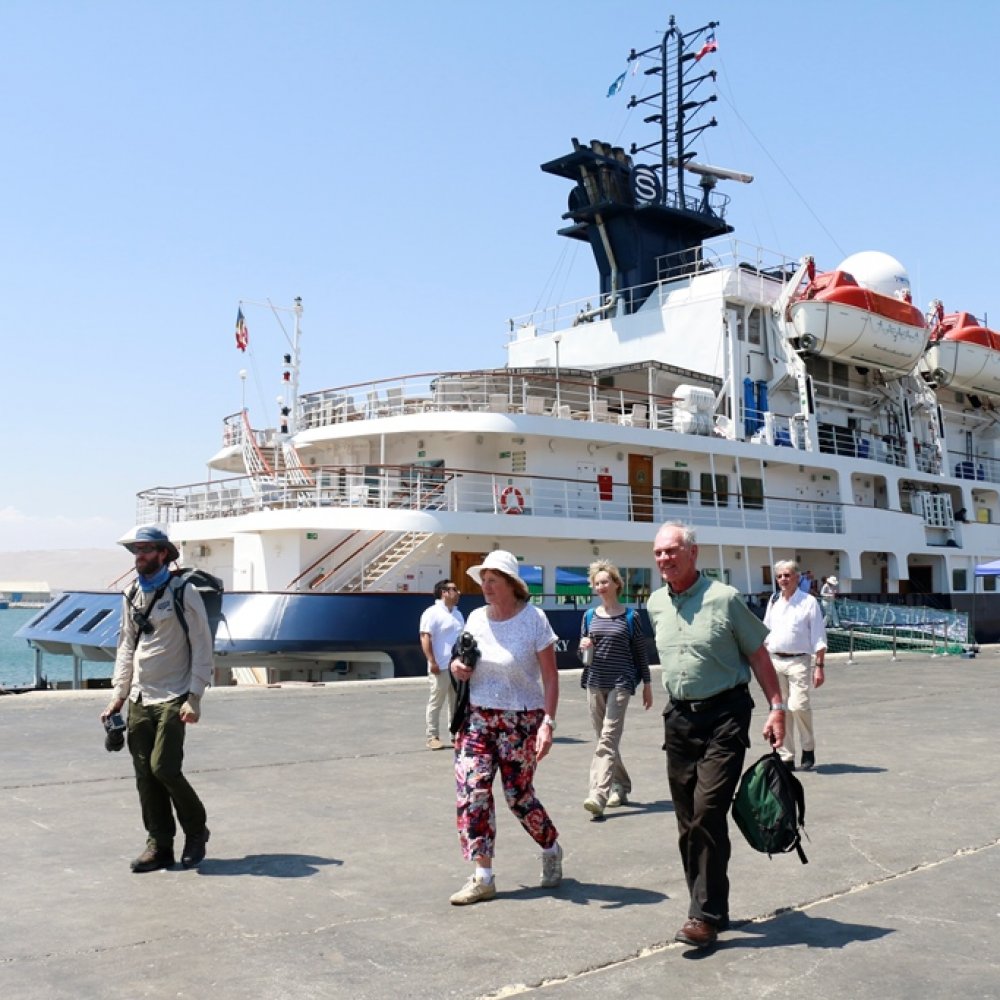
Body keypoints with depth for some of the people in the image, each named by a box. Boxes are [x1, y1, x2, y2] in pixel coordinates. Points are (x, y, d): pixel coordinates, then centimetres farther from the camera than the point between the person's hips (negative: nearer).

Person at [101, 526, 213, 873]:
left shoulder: (183, 593, -6)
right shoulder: (132, 596, 13)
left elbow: (202, 647, -7)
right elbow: (126, 646, 19)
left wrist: (194, 697, -13)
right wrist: (118, 694, 12)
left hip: (173, 698, -6)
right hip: (139, 699, 6)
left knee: (164, 768, -13)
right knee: (145, 775, 4)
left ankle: (196, 829, 10)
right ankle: (159, 846, 14)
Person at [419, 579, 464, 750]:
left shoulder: (457, 614, 16)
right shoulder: (432, 613, -9)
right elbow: (425, 638, -15)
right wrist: (432, 662, -20)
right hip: (441, 667, -8)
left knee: (457, 703, 12)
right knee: (436, 703, -2)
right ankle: (433, 737, 4)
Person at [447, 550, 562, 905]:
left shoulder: (533, 619, -10)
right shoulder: (476, 618, 4)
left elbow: (550, 676, -10)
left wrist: (548, 722, -19)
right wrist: (457, 667, -5)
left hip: (520, 719, -4)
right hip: (476, 718, 4)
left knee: (518, 796, 5)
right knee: (472, 792, -7)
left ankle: (551, 849, 34)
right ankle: (483, 878, 3)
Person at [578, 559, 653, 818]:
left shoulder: (629, 617, -1)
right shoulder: (590, 616, 9)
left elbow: (641, 651, 5)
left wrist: (647, 684, 5)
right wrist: (583, 646, -5)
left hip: (620, 683, -5)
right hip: (595, 682, 5)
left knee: (608, 739, -14)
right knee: (605, 739, 11)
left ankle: (598, 795, -21)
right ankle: (621, 788, 27)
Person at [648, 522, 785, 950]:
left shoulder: (724, 598, -8)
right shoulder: (655, 604, 8)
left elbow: (758, 654, -3)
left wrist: (776, 707, -9)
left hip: (724, 715, -6)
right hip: (679, 718, 6)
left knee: (708, 813, -13)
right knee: (687, 822, 9)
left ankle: (706, 916, -4)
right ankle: (710, 909, 21)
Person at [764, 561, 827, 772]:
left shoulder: (809, 602, -2)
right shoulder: (773, 602, 13)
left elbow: (819, 638, -3)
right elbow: (765, 633, 19)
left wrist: (819, 666, -8)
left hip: (798, 661, -5)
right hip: (774, 661, 5)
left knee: (798, 705, -18)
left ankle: (808, 748, 6)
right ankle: (786, 757, 15)